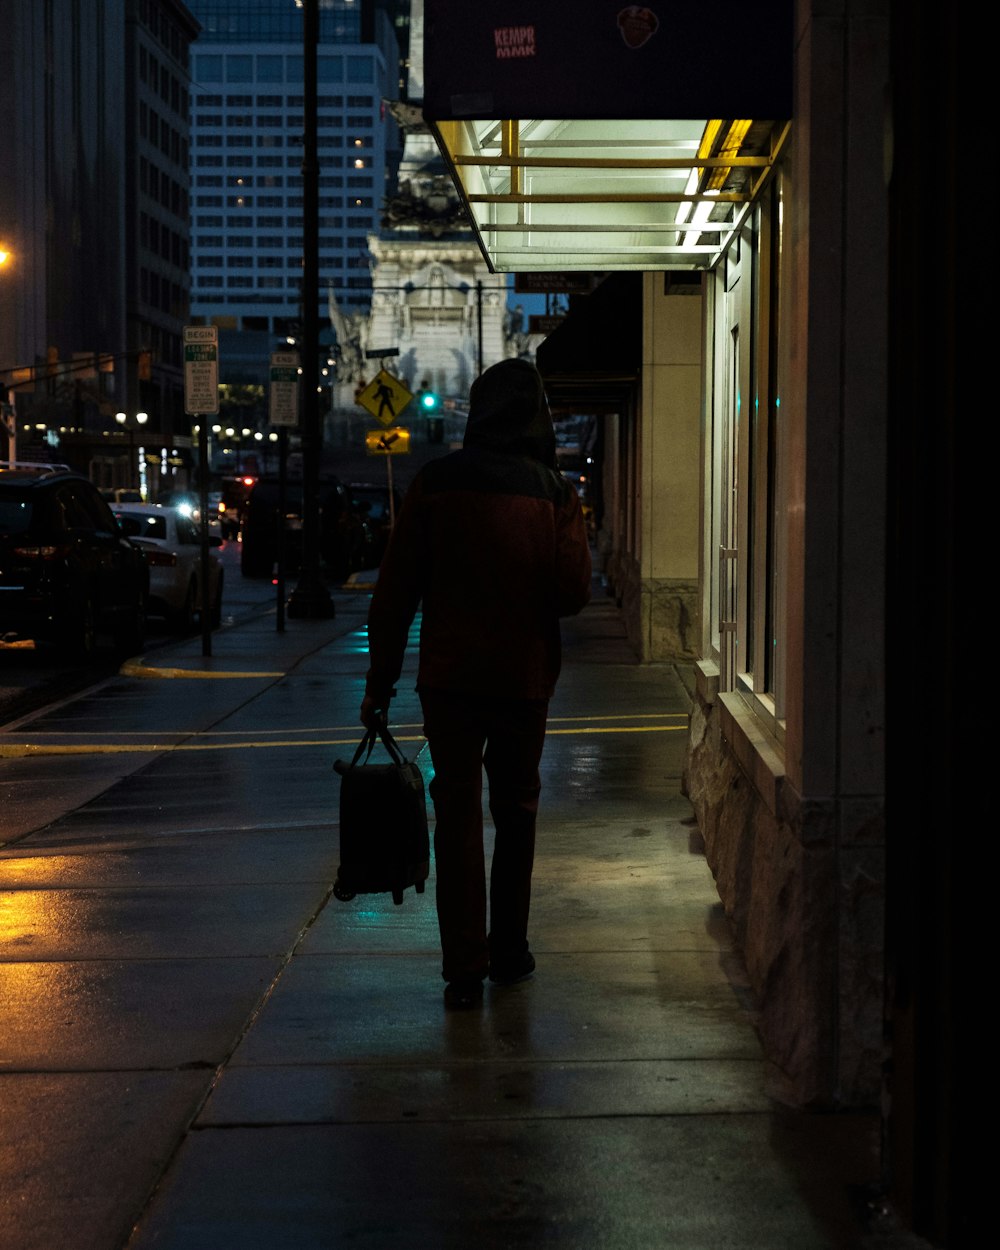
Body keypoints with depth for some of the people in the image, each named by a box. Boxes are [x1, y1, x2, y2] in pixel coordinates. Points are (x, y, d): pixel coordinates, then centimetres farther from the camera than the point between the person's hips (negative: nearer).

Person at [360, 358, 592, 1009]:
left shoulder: (434, 483, -3)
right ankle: (509, 952, 24)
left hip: (449, 676, 0)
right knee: (516, 811, 16)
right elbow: (573, 593, -9)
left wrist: (381, 679, 2)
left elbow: (395, 590, -4)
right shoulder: (554, 492, -5)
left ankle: (465, 967, -2)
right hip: (525, 678, 1)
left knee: (457, 815, 3)